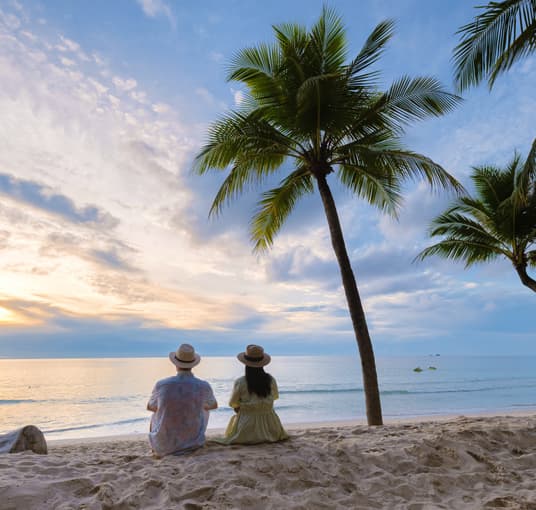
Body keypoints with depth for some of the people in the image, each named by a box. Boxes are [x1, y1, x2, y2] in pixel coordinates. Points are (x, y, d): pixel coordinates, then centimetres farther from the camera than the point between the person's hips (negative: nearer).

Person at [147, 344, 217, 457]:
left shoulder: (161, 385, -17)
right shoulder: (204, 386, -16)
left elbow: (150, 407, 6)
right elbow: (214, 405, 9)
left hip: (164, 443, 1)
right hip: (191, 443, 0)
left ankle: (159, 451, 39)